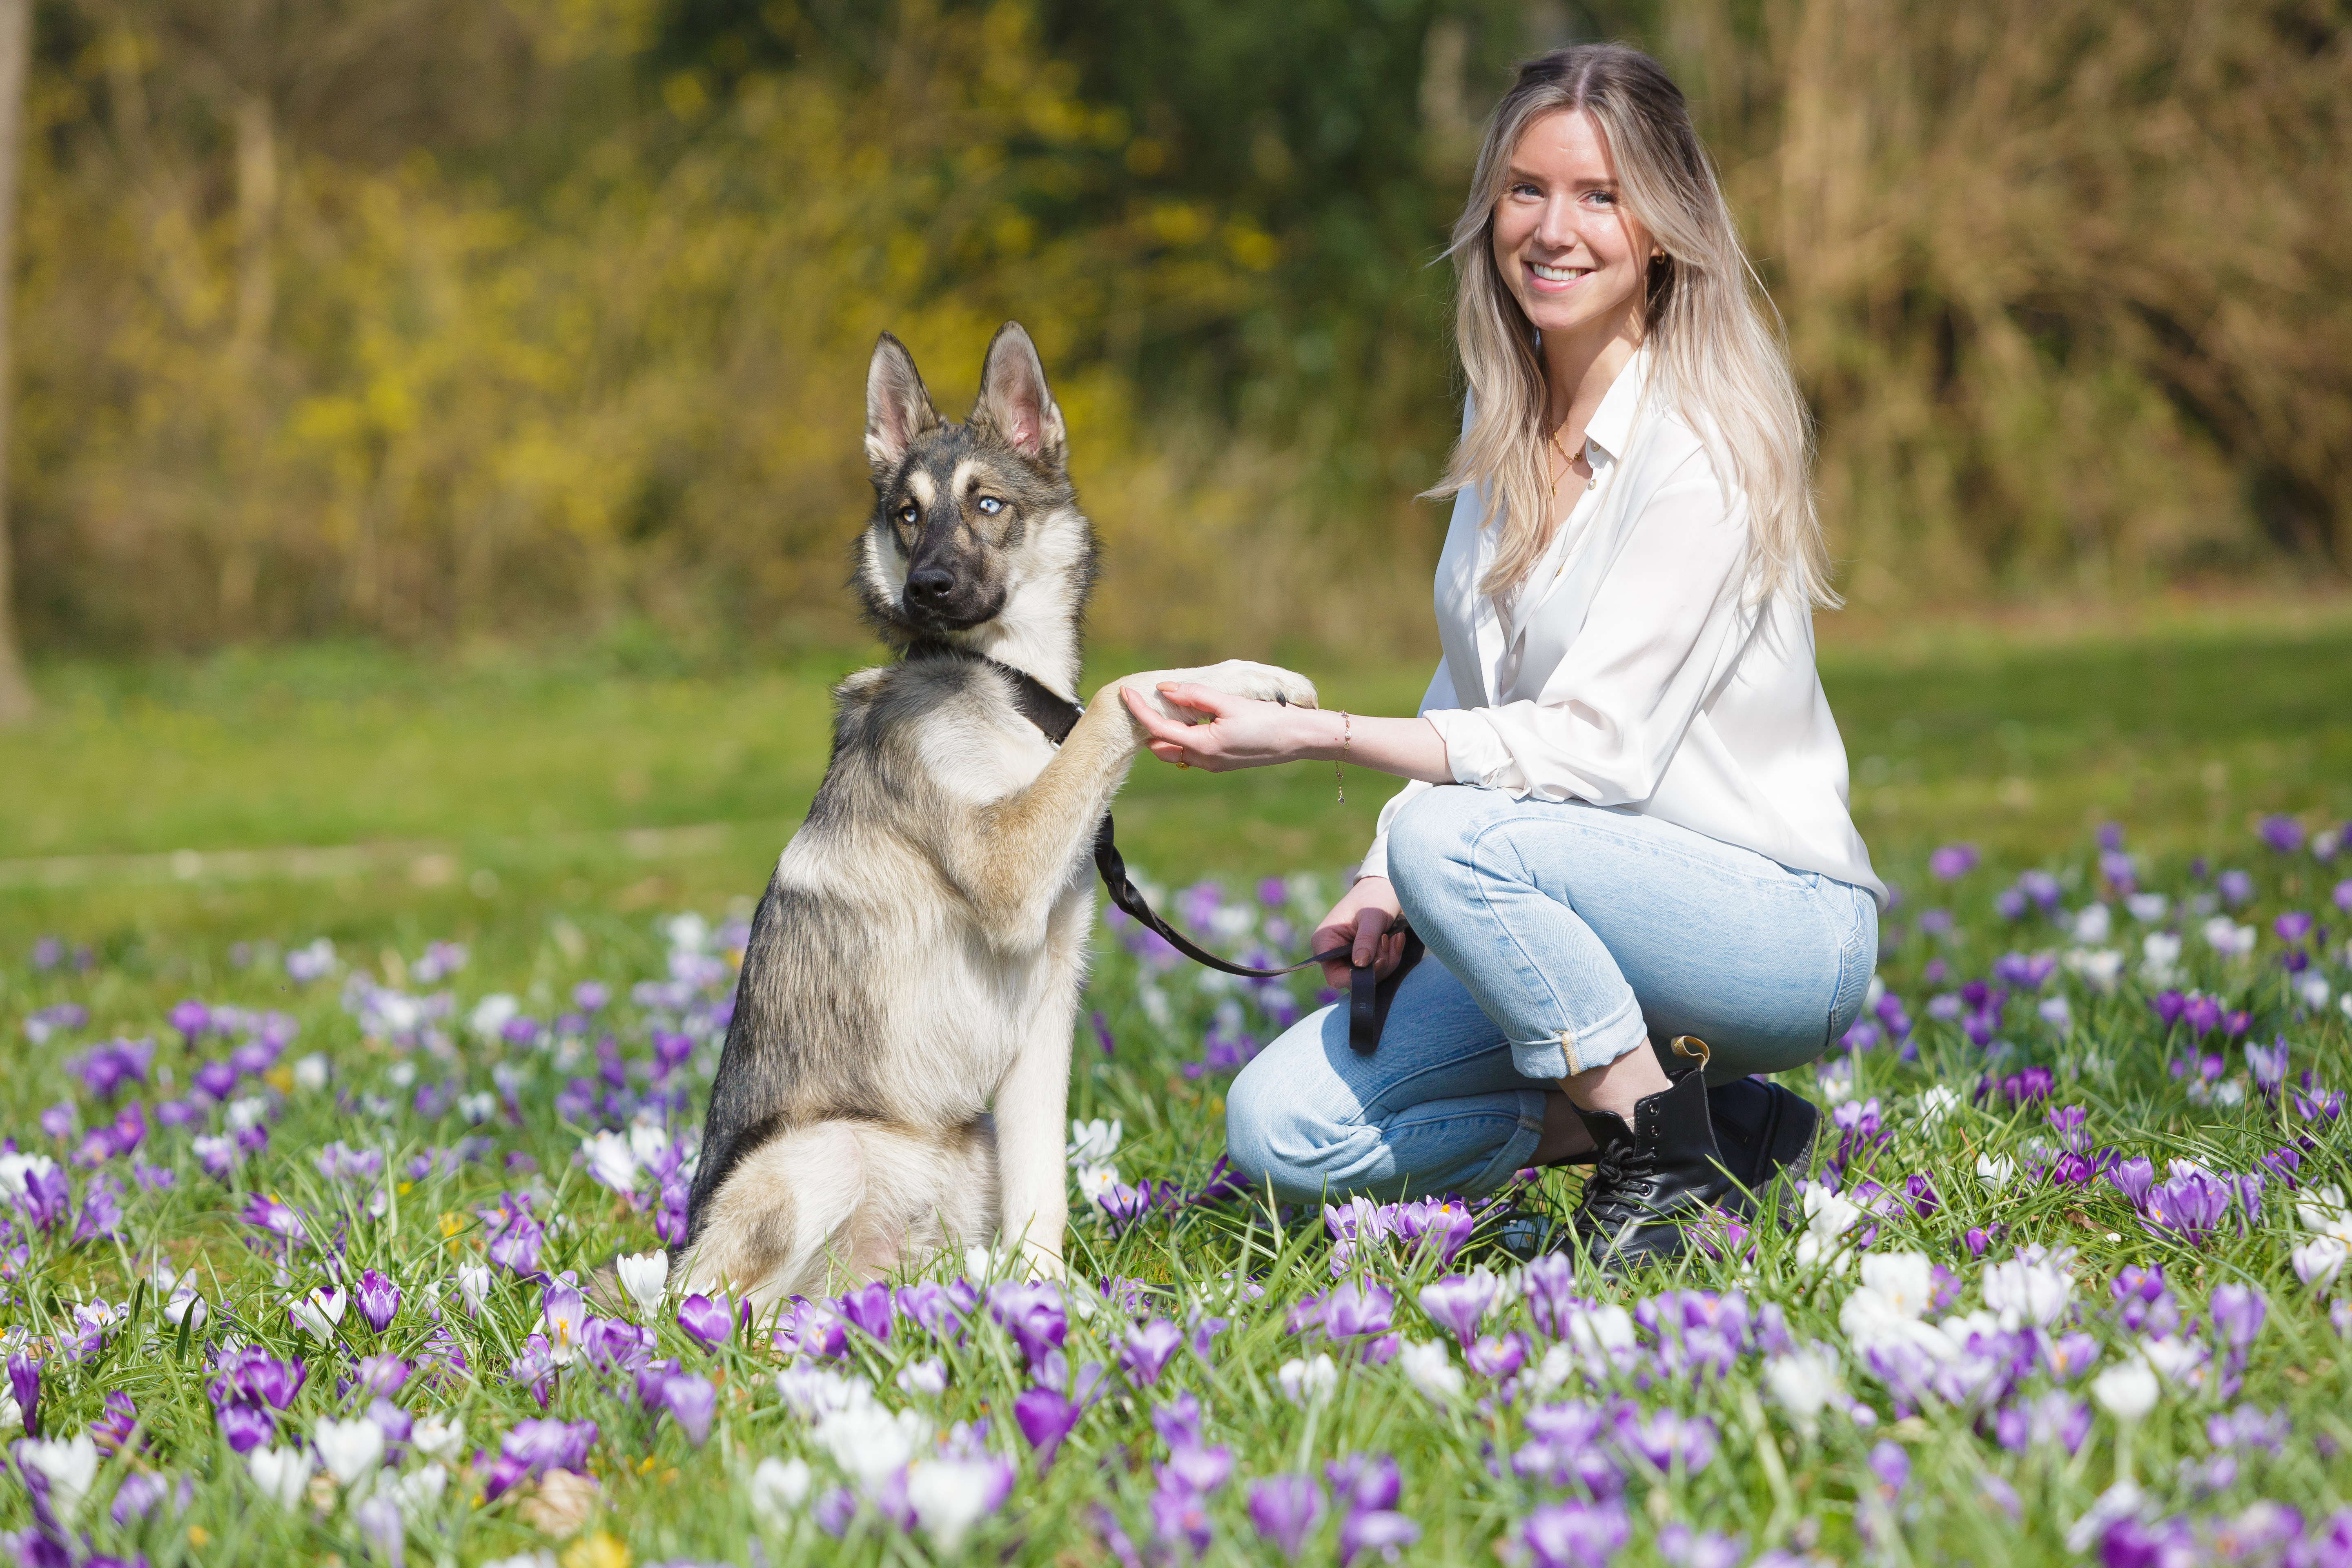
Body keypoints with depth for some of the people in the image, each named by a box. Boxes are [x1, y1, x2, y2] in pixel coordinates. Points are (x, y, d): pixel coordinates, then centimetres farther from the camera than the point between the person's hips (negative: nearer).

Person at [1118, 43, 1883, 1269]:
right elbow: (1472, 690, 14)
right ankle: (1670, 1117, 3)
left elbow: (1593, 744, -23)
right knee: (1280, 1132, -9)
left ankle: (1669, 1159, -15)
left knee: (1454, 835, -34)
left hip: (1775, 924, -7)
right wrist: (1383, 887, -2)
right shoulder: (1506, 416, 6)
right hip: (1578, 912, 7)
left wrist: (1315, 735, -31)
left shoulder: (1702, 445, -18)